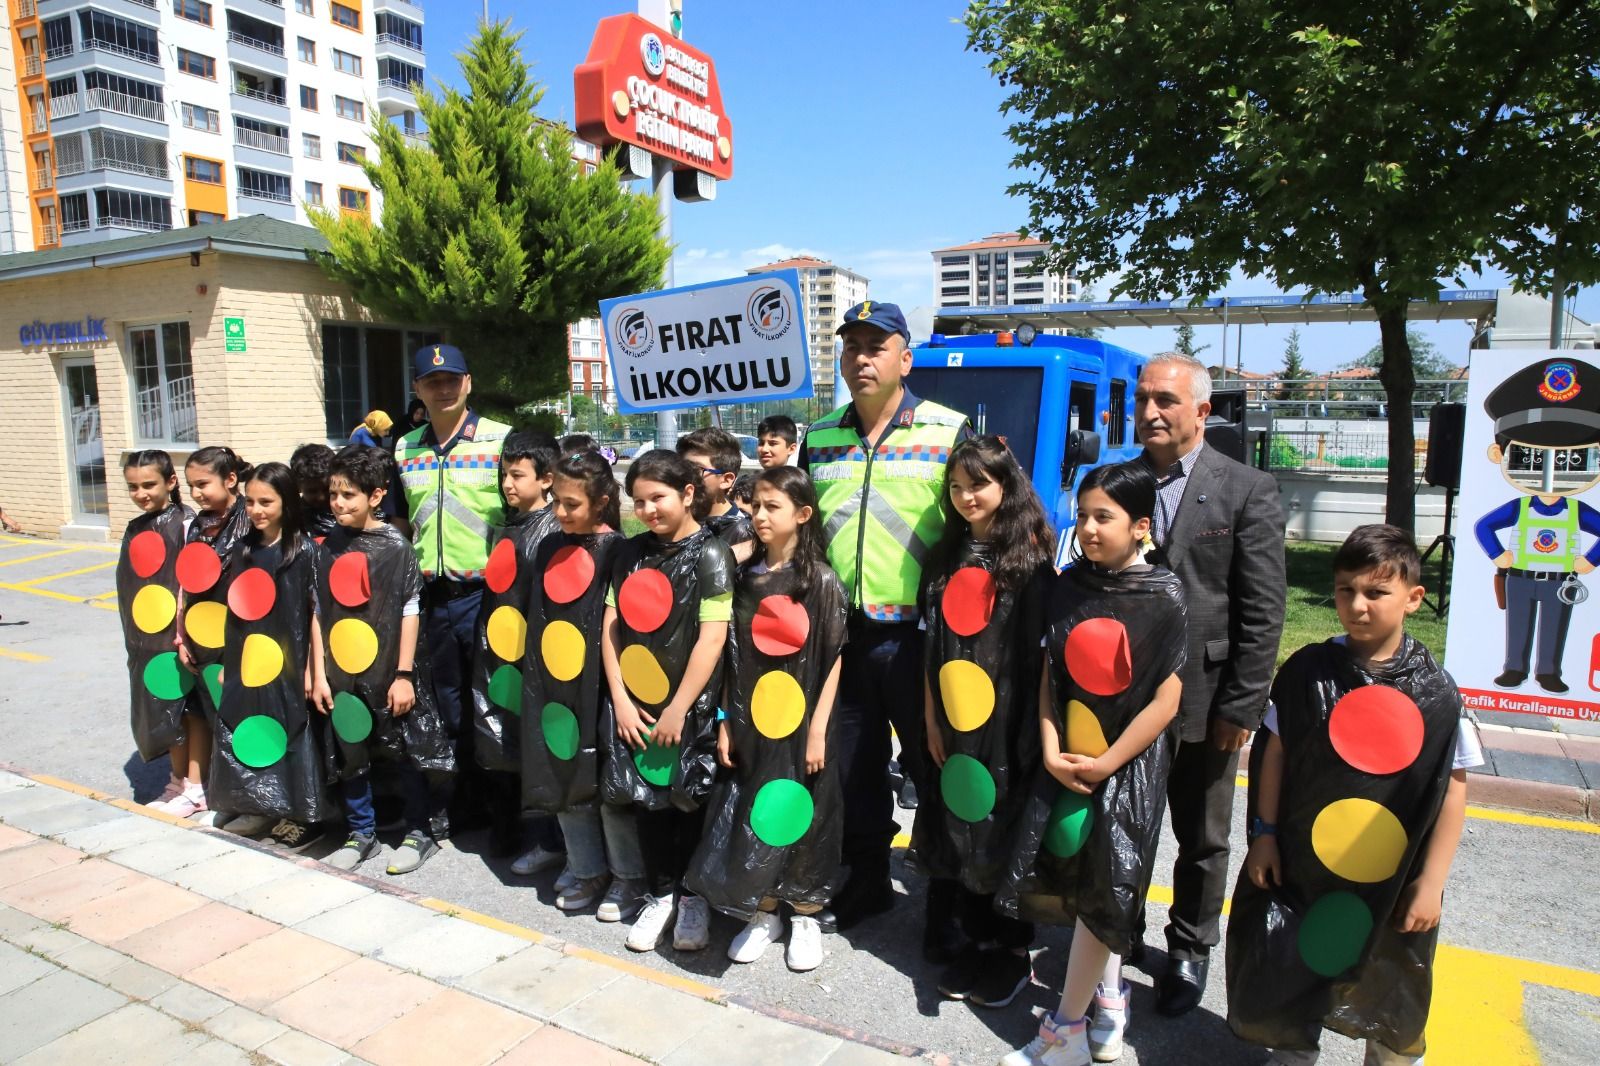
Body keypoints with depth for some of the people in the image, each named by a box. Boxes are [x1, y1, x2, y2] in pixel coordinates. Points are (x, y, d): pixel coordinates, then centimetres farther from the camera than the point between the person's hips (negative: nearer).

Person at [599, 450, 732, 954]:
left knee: (688, 801, 7)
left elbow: (712, 638, -15)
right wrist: (620, 698, -3)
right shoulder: (632, 553, 7)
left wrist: (678, 710, -15)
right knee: (647, 799, 12)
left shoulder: (710, 553, -9)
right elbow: (611, 626, 5)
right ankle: (660, 893, 30)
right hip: (635, 706, 5)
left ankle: (693, 896, 27)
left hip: (689, 707, -4)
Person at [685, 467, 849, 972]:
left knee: (801, 820, 7)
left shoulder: (821, 580, -7)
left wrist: (818, 730, -11)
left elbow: (833, 659, -7)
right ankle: (764, 915, 28)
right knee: (750, 820, 9)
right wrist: (725, 722, 2)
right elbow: (733, 657, 6)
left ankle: (805, 917, 27)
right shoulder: (744, 578, 4)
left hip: (800, 725, -3)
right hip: (750, 724, 3)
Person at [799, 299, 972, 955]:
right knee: (853, 767, 16)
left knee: (935, 771, 7)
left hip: (918, 634, -4)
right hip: (839, 632, 5)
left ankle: (948, 903, 25)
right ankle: (867, 880, 36)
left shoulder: (950, 432, -4)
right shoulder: (820, 438, 9)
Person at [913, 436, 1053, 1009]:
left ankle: (1015, 950, 23)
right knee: (963, 834, 12)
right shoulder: (946, 559, 8)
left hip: (1010, 724, -5)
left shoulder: (1030, 557, -6)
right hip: (957, 724, 5)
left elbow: (1045, 648, -9)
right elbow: (932, 646, 9)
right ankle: (979, 938, 29)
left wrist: (1037, 728, -11)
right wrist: (932, 719, 6)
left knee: (1007, 832, 6)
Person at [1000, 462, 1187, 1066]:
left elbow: (1166, 701, -12)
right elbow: (1049, 675, 4)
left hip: (1130, 764, -4)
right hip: (1068, 759, 4)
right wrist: (1051, 751, -7)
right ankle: (1108, 994, 34)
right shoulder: (1069, 586, 0)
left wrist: (1105, 765, -12)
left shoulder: (1163, 599, -12)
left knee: (1102, 891, 3)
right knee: (1069, 883, 10)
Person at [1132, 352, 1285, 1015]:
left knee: (1201, 840, 15)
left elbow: (1263, 612, -9)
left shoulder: (1248, 491, -7)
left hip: (1202, 702, -2)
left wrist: (1241, 707, -12)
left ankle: (1190, 952, 35)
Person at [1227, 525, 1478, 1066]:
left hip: (1392, 879, -1)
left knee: (1392, 996, 17)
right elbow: (1275, 751, -1)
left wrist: (1431, 880, -6)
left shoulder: (1435, 691, -11)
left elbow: (1454, 788, -6)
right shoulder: (1307, 670, -8)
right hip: (1301, 864, 2)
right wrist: (1264, 833, -1)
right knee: (1293, 975, 18)